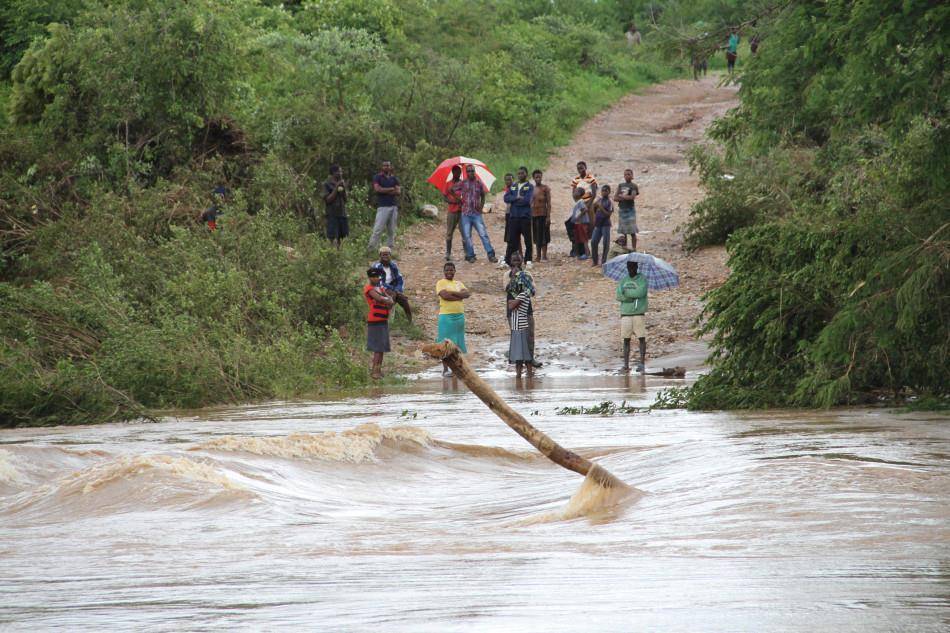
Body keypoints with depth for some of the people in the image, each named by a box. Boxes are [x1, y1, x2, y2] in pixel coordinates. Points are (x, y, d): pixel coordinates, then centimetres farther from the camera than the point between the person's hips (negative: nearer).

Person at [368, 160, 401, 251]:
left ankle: (390, 248, 9)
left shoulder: (394, 179, 16)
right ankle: (371, 248, -11)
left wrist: (384, 191, -6)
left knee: (391, 230, 5)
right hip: (382, 206, -4)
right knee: (378, 229, -11)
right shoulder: (377, 177, 5)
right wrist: (391, 189, -4)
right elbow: (377, 189, -11)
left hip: (393, 206, 4)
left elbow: (398, 191, 4)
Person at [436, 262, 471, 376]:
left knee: (457, 343, 7)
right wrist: (460, 296, -9)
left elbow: (467, 293, -2)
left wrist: (453, 293, -13)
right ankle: (445, 369, -1)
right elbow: (445, 295, -17)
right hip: (446, 316, -5)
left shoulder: (458, 283, 14)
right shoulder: (441, 283, -1)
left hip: (459, 315, 5)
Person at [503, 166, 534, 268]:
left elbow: (527, 200, -14)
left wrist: (514, 200, -6)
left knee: (528, 240, 1)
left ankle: (528, 260, 7)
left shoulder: (530, 187, 0)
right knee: (512, 240, 2)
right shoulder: (513, 186, 15)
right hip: (513, 216, 3)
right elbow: (506, 198, 3)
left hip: (525, 216, -3)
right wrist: (517, 198, -12)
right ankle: (507, 260, 2)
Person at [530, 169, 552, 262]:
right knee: (536, 237, 8)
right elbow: (530, 203, 15)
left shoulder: (545, 188, -3)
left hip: (543, 215, -5)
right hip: (533, 215, 5)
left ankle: (544, 255, -3)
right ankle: (538, 256, 13)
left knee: (543, 236, -5)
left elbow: (548, 203, -6)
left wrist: (548, 216, -13)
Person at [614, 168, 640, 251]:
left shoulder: (633, 186, -2)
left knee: (632, 231, -5)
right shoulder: (620, 185, 12)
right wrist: (625, 197, -9)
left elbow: (632, 197, -16)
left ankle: (633, 248, -3)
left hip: (630, 209, -5)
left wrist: (621, 196, -6)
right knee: (623, 231, 7)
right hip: (621, 209, 5)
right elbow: (615, 198, 6)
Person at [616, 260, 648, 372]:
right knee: (626, 339, 2)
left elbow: (641, 292, -15)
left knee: (641, 338, -4)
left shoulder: (642, 279, 1)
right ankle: (626, 364, 3)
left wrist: (626, 292, -6)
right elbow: (619, 296, -1)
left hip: (639, 313, -3)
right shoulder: (623, 280, 11)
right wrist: (633, 296, -11)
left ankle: (642, 363, -3)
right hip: (625, 313, 3)